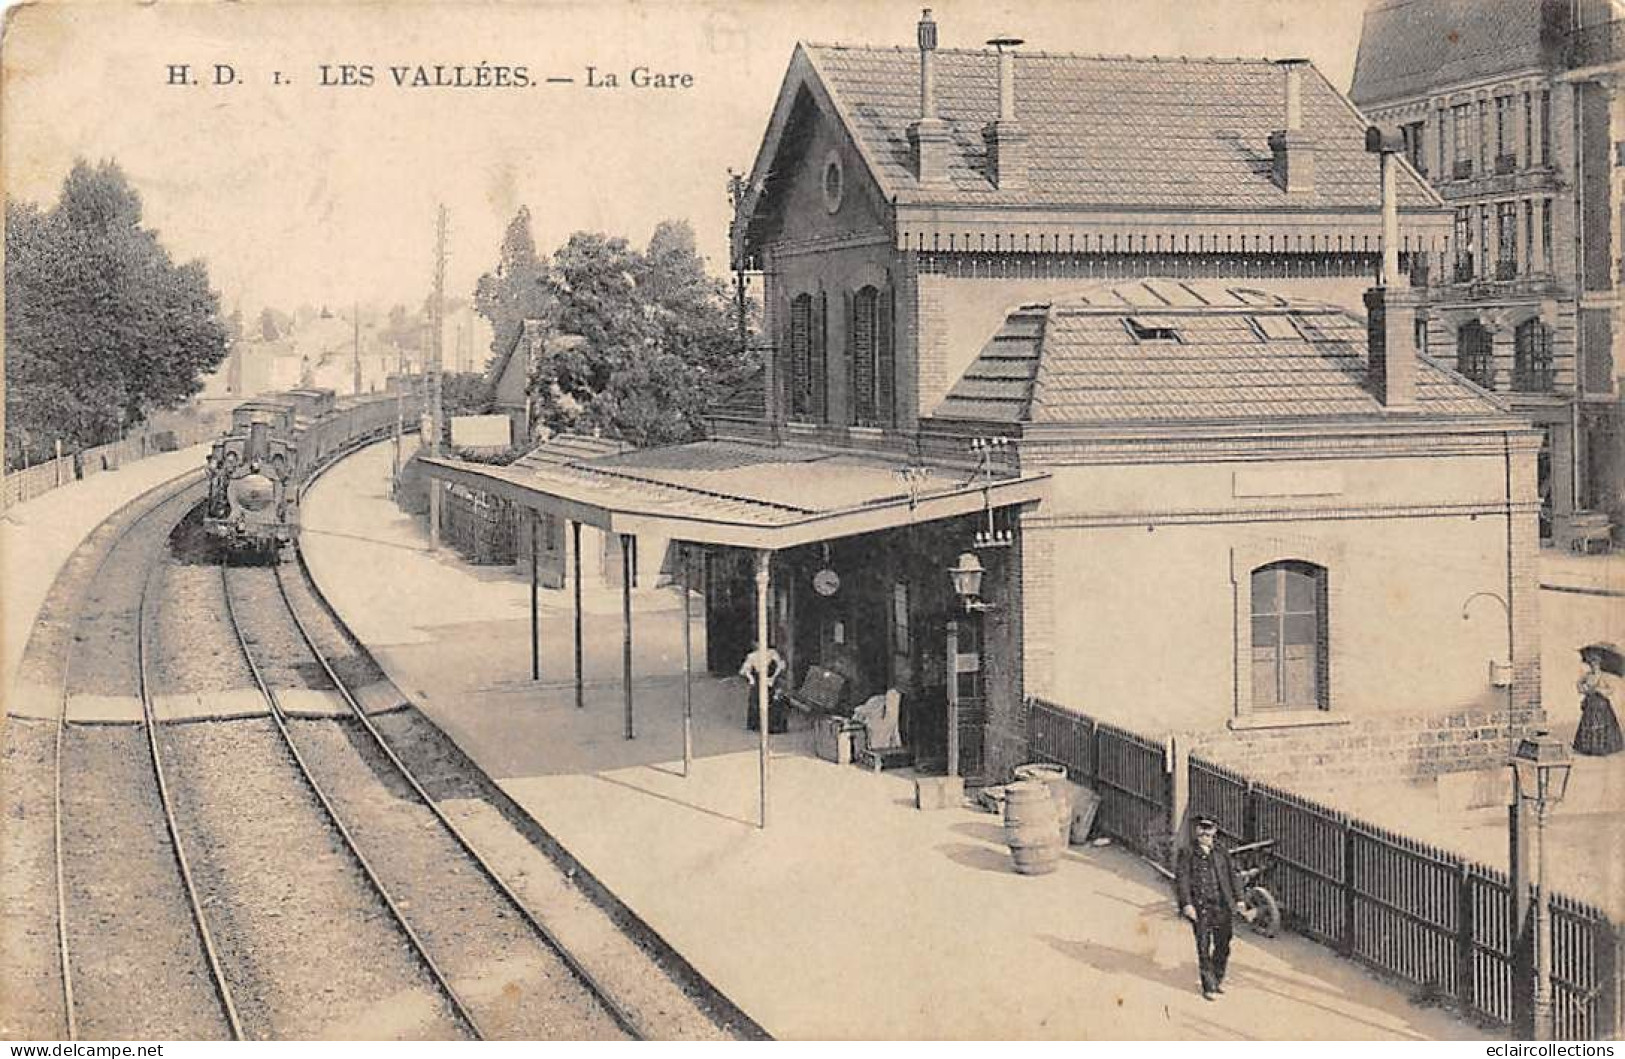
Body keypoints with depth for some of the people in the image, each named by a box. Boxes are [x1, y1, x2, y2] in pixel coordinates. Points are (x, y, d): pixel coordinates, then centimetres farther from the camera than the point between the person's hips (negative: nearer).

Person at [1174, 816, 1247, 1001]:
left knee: (1223, 945, 8)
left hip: (1221, 906, 4)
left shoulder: (1221, 852, 12)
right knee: (1204, 949, -2)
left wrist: (1237, 900, 13)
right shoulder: (1187, 854, -1)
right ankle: (1209, 987, 7)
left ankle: (1218, 979, 29)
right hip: (1200, 908, -4)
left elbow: (1231, 876, 19)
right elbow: (1181, 880, -6)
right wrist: (1187, 904, -15)